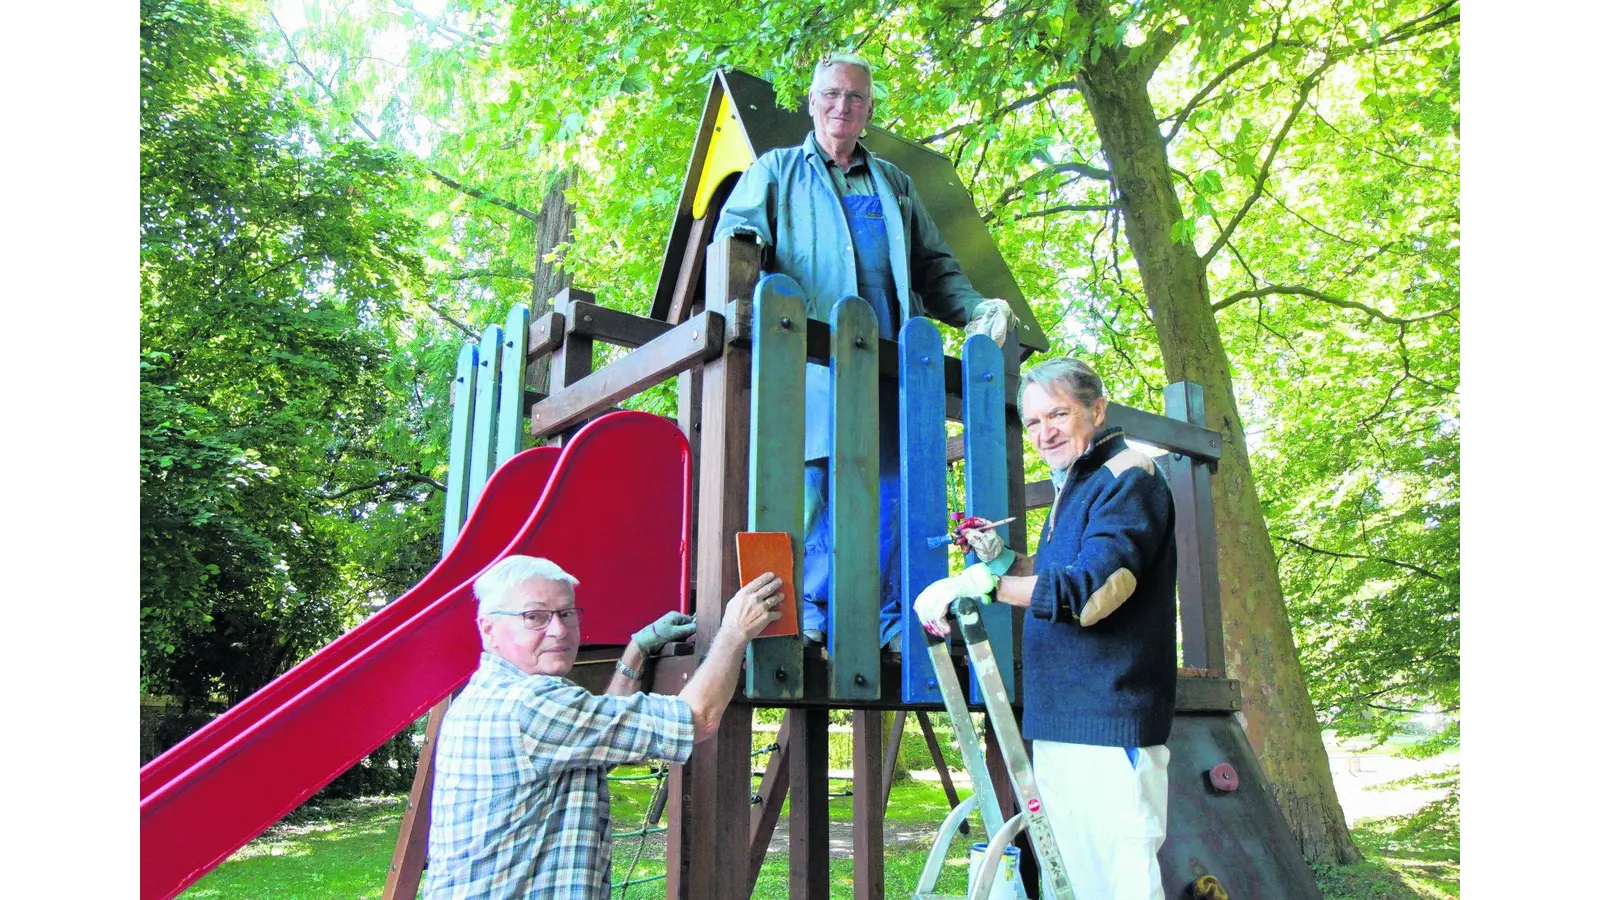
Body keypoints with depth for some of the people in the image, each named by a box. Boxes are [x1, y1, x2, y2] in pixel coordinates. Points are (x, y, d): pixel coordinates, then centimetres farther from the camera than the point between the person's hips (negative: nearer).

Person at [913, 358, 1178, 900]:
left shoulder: (1128, 477, -10)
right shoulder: (1073, 487, 19)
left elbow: (1092, 589, -22)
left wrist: (979, 581, -25)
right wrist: (1003, 559, 11)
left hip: (1109, 721, -9)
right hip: (1056, 721, 9)